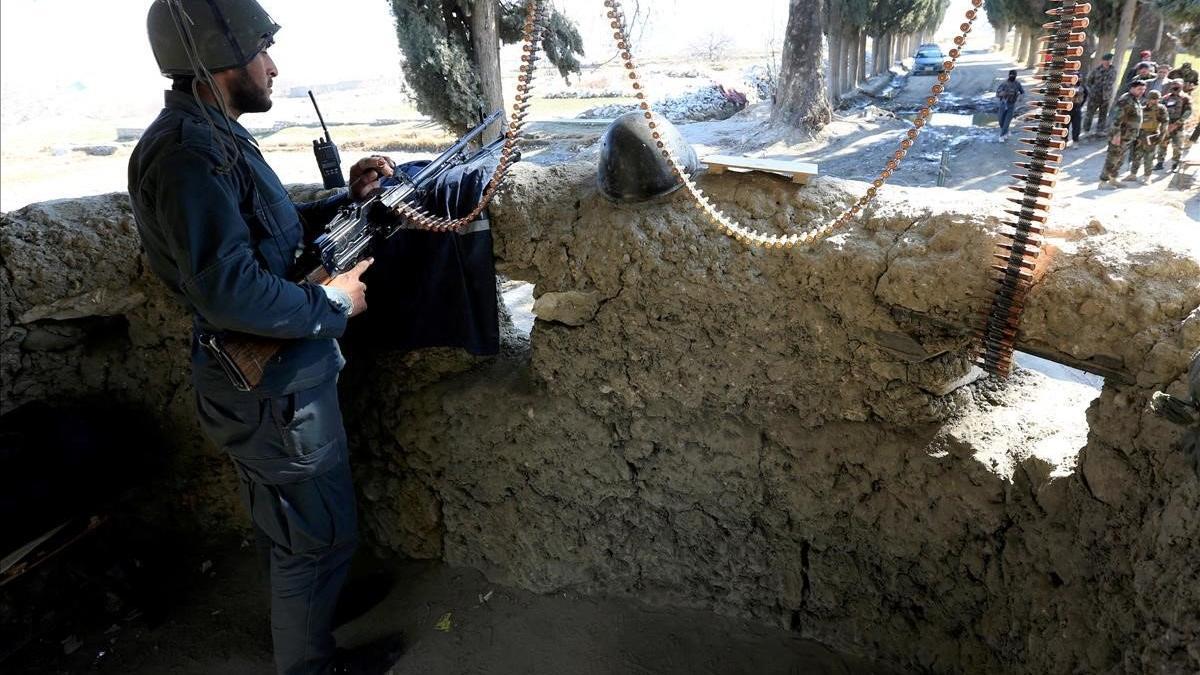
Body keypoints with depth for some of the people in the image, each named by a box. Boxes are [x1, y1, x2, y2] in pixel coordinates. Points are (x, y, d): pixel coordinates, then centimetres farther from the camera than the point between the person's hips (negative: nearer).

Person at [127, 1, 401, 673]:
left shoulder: (212, 136, 9)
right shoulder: (187, 151, -24)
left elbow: (275, 228, 19)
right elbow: (230, 291, -32)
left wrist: (347, 196, 9)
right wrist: (334, 302, -19)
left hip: (284, 370, 10)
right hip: (273, 388, -10)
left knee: (306, 526, 28)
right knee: (318, 535, 9)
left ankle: (319, 606, 52)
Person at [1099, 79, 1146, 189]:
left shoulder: (1135, 100, 15)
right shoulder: (1126, 100, -16)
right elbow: (1117, 118, -23)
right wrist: (1116, 135, -28)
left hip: (1128, 137, 10)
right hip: (1121, 136, -10)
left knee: (1119, 159, 15)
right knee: (1112, 159, -7)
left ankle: (1113, 180, 24)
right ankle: (1103, 182, -4)